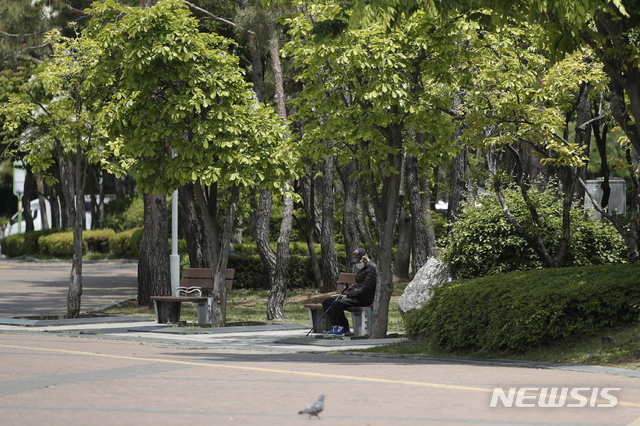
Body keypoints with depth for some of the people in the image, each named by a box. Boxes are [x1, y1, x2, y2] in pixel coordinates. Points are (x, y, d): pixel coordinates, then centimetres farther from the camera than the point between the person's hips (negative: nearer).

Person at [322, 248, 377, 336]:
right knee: (326, 302, 3)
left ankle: (344, 328, -13)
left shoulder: (371, 269, -11)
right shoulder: (361, 268, 22)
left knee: (336, 304, -31)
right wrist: (350, 290, 9)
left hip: (363, 299, -11)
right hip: (355, 296, 11)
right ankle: (337, 325, -6)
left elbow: (365, 288, -18)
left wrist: (349, 295, -17)